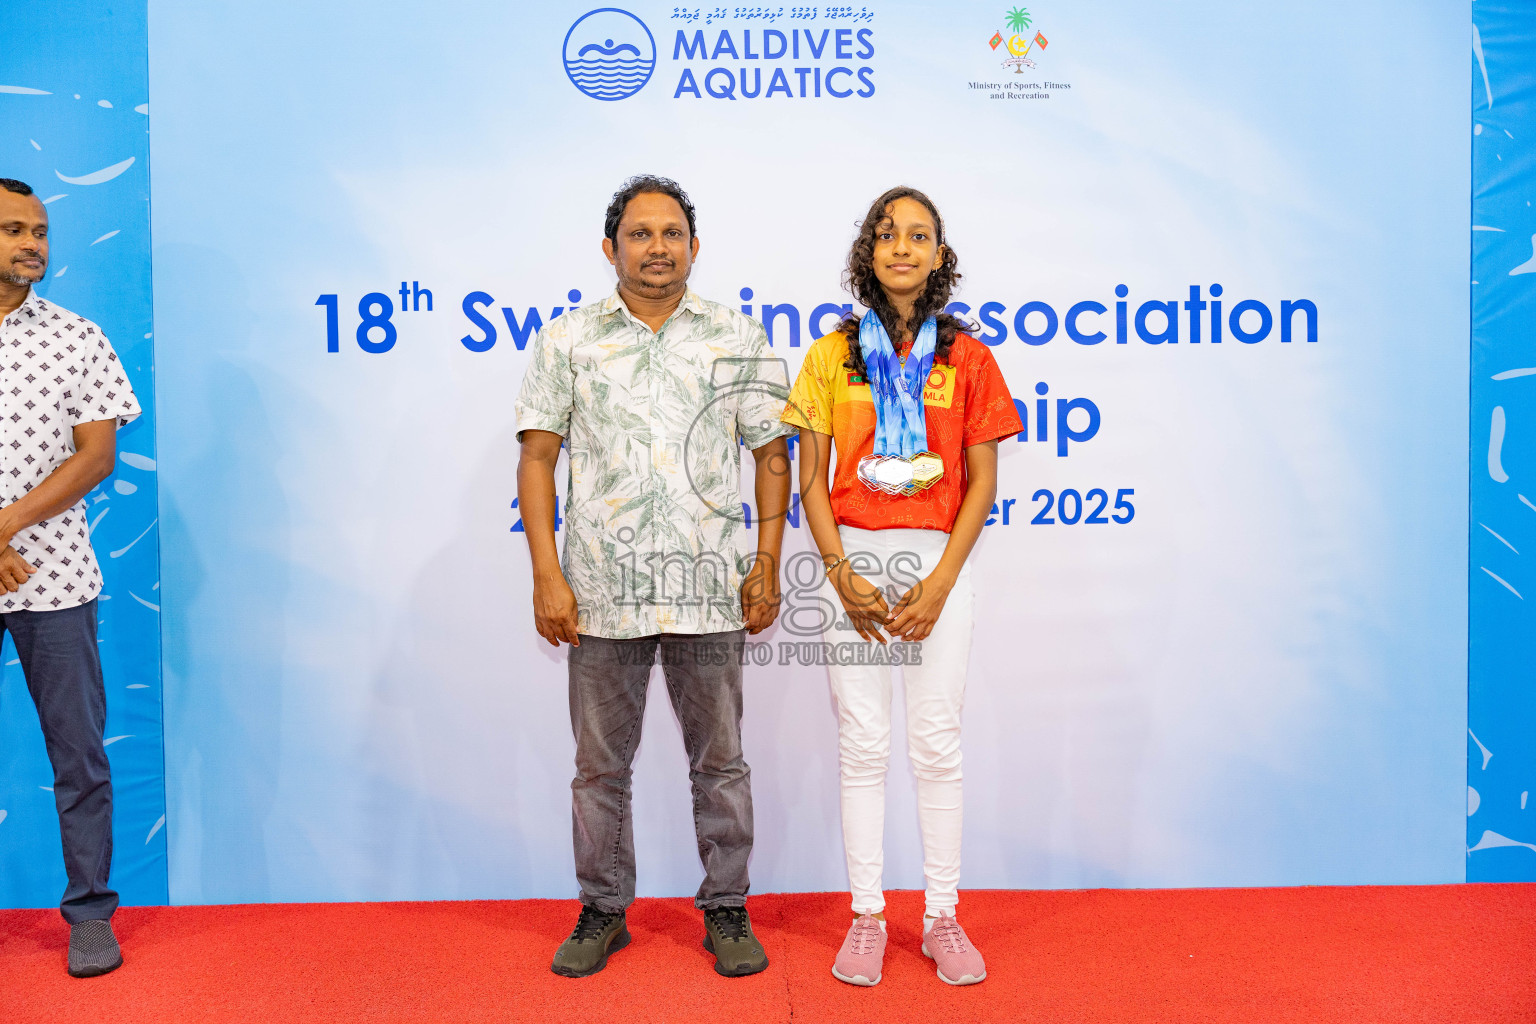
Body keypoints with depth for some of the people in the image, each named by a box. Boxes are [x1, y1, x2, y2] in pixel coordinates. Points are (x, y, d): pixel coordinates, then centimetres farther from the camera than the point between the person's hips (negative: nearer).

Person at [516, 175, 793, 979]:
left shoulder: (739, 340, 6)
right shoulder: (567, 339, 5)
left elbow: (772, 456, 7)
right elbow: (537, 458, 2)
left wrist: (767, 565, -1)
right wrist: (546, 574, -6)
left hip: (709, 589, 0)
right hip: (602, 590, 0)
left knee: (719, 760, 9)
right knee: (600, 763, 10)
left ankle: (726, 910, 24)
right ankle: (603, 911, 26)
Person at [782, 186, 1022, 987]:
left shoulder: (966, 357, 4)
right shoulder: (833, 353, 6)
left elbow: (982, 481, 1)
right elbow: (810, 478, 3)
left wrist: (940, 581, -9)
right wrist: (841, 574, -8)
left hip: (937, 559, 0)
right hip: (852, 557, 1)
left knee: (937, 744, 4)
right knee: (862, 743, 5)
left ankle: (943, 918, 18)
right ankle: (866, 918, 17)